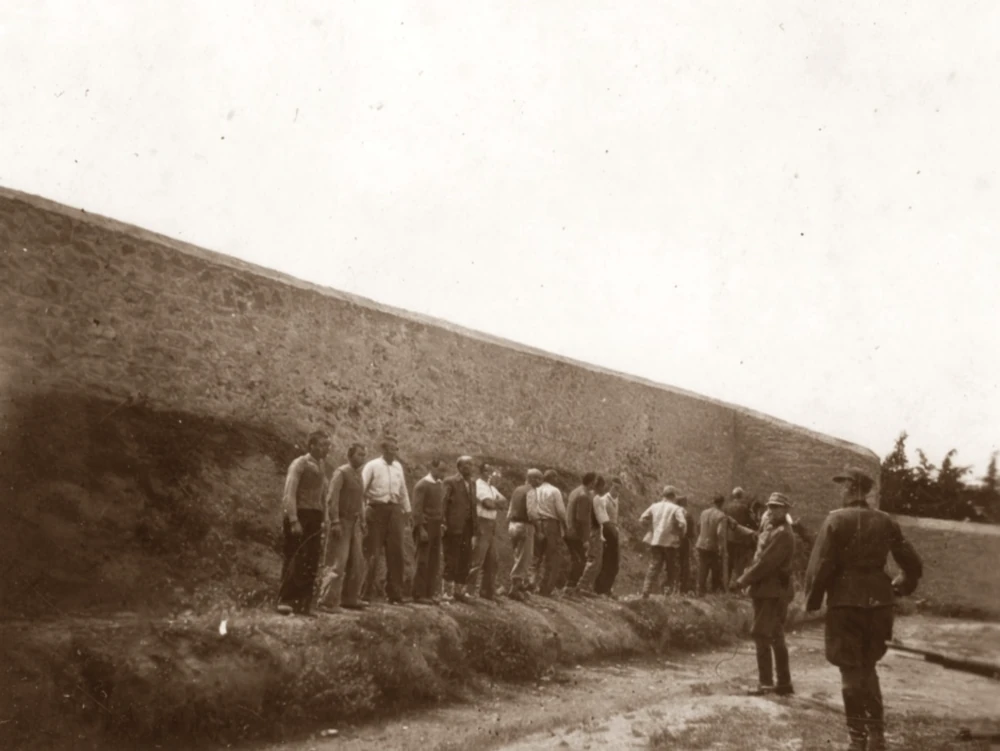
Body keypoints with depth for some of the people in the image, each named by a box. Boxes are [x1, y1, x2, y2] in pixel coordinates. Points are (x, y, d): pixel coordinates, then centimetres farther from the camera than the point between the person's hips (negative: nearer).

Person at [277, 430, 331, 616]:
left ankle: (303, 605, 11)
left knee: (311, 563, 6)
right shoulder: (299, 465, -7)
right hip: (299, 516, -7)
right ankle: (285, 601, -1)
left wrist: (324, 519, 10)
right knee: (295, 561, -7)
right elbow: (289, 494, -13)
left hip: (314, 517, 7)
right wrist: (293, 521, -20)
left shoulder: (320, 467, 15)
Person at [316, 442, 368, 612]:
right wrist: (335, 522, -21)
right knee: (337, 564, -8)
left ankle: (350, 598, 22)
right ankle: (328, 601, -2)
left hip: (354, 523, 8)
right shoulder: (341, 472, -9)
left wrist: (362, 524, 17)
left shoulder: (358, 475, 15)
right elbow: (332, 498, -16)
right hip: (342, 522, -8)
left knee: (357, 563, 11)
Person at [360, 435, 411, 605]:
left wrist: (407, 510, 16)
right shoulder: (372, 466, -4)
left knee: (395, 552, 5)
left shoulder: (398, 466, 11)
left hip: (394, 510, 5)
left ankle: (394, 594, 13)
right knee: (373, 553, 0)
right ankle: (366, 593, 10)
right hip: (377, 509, -5)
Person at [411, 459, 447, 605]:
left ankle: (429, 593, 12)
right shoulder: (422, 485, -9)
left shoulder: (440, 484, 12)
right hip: (424, 527, -7)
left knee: (434, 562, 6)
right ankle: (419, 595, 3)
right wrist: (421, 529, -17)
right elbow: (417, 509, -12)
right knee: (422, 561, -2)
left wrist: (442, 522, 5)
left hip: (436, 527, 7)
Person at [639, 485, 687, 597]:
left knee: (654, 567, 6)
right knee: (671, 568, 10)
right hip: (670, 541, -4)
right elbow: (682, 524, -18)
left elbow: (642, 519, 3)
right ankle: (669, 590, 5)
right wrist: (681, 534, -1)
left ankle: (646, 592, -2)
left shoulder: (655, 506, 7)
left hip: (655, 540, 4)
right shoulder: (675, 509, -6)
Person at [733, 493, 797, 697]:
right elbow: (759, 558, 16)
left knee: (761, 634, -9)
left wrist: (743, 580, -15)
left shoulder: (782, 533, -17)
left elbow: (766, 562, -21)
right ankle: (784, 684, 21)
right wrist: (746, 577, 4)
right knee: (775, 637, 14)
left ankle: (766, 682, -5)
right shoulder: (770, 529, 14)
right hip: (766, 590, 10)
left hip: (774, 592, -10)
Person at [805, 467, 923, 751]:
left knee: (851, 671, 6)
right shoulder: (885, 522, 4)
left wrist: (812, 602, -2)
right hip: (878, 602, 5)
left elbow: (820, 566, -14)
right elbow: (913, 565, 8)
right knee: (868, 668, 20)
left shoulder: (836, 520, -11)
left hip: (846, 603, -5)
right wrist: (900, 587, 26)